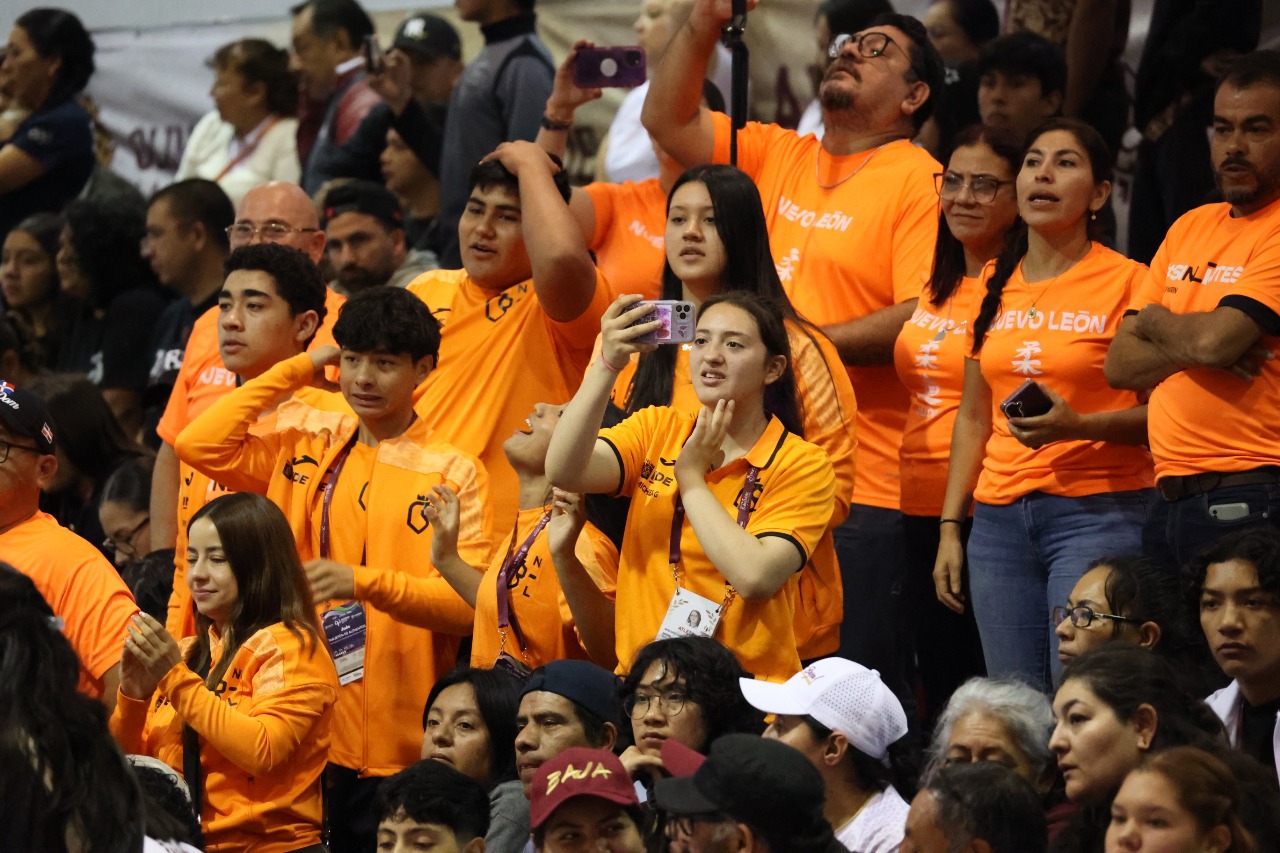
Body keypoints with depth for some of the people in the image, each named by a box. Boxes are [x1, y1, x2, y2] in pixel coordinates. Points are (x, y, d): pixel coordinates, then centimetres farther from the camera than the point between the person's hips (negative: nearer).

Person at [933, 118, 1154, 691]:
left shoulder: (1126, 282, -4)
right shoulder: (996, 286, 14)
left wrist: (1078, 426, -21)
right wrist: (950, 526, 14)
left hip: (1096, 513, -6)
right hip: (1000, 514, 6)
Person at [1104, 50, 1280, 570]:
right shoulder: (1190, 228, 18)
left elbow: (1216, 340, -19)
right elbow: (1120, 365, 13)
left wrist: (1157, 321, 3)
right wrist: (1190, 347, -7)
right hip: (1171, 501, 8)